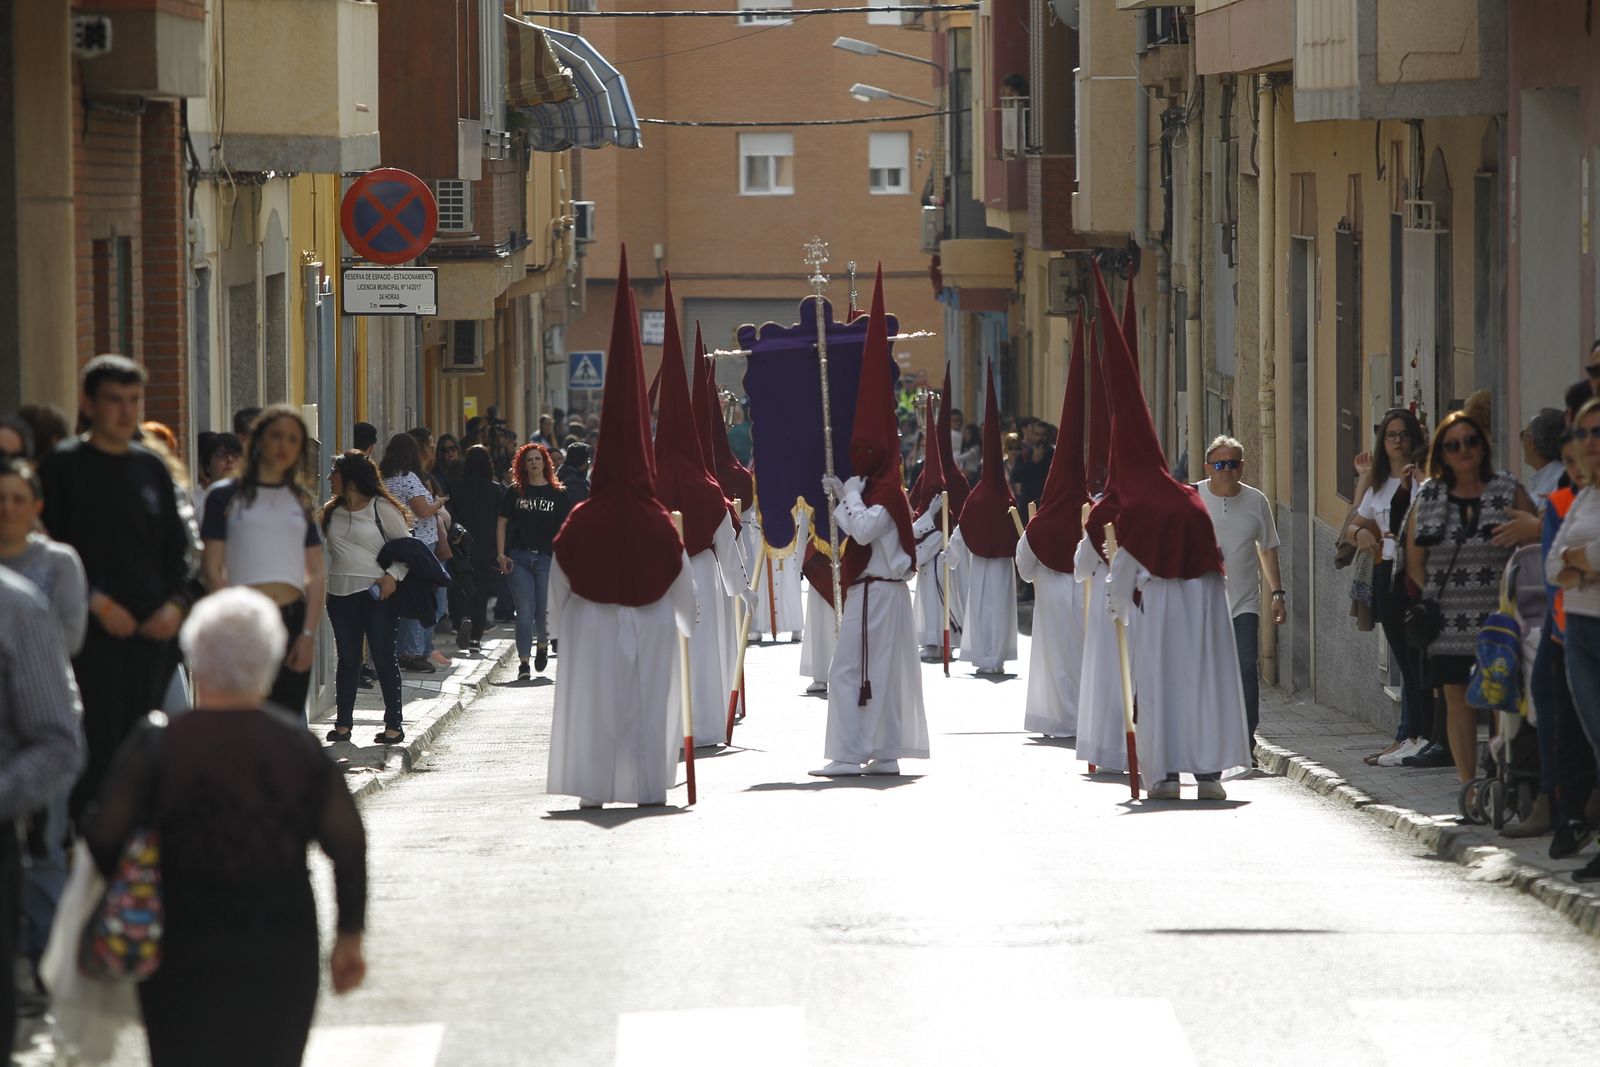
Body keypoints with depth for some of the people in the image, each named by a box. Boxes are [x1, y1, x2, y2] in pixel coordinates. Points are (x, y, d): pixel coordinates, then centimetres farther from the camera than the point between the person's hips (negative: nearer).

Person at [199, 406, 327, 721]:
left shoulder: (300, 500, 16)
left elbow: (317, 573, 12)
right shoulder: (226, 495, 5)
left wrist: (308, 632, -1)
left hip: (293, 622, 4)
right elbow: (212, 569, -1)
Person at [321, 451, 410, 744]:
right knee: (347, 658, 9)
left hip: (376, 595, -5)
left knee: (383, 657, -2)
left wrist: (393, 576, -14)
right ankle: (343, 722, 15)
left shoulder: (381, 508, -3)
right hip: (340, 595, 5)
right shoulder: (331, 512, 13)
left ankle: (393, 724, 4)